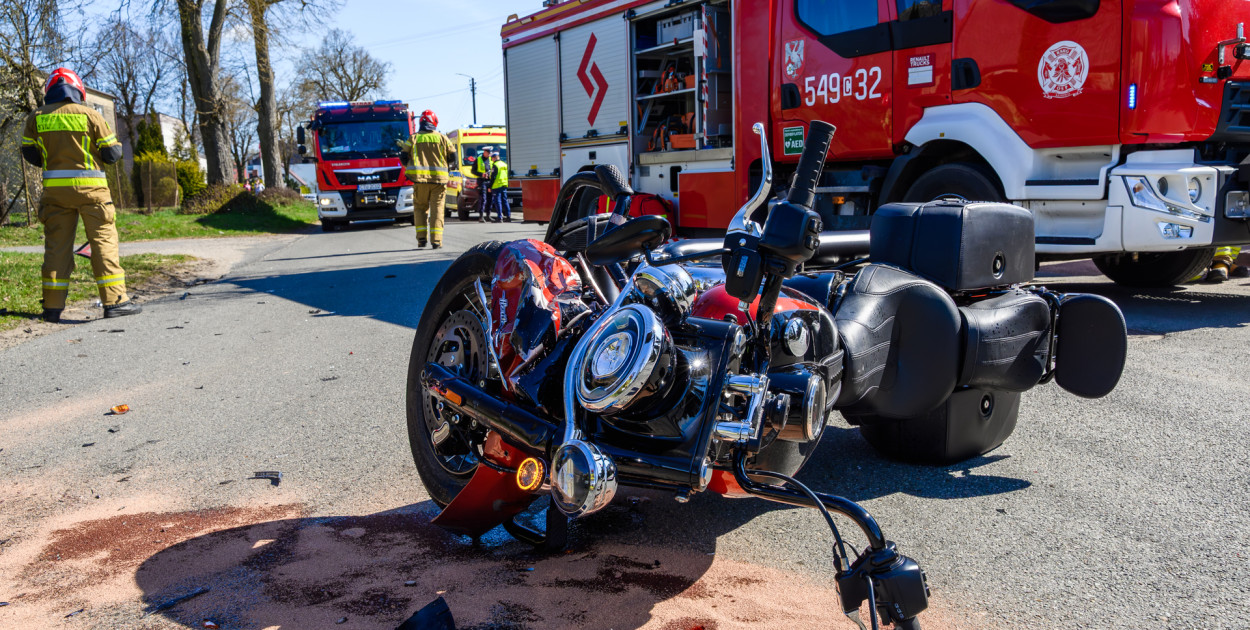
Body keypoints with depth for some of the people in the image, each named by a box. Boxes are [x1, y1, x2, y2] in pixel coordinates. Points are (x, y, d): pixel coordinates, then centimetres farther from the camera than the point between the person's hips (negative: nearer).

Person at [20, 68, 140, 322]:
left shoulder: (36, 117, 6)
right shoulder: (90, 114, -2)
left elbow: (30, 154, 8)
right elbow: (112, 153, -2)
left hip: (55, 188, 3)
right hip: (89, 187, -3)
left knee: (57, 244, 8)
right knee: (104, 240, 0)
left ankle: (53, 306, 8)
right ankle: (114, 300, -4)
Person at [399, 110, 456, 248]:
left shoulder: (413, 139, 6)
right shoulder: (442, 138, 5)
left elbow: (404, 159, 6)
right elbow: (452, 158, 8)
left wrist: (412, 167, 26)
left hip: (420, 179, 0)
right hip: (439, 179, 0)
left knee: (420, 207, 12)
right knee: (437, 208, 3)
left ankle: (421, 238, 4)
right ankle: (436, 240, -5)